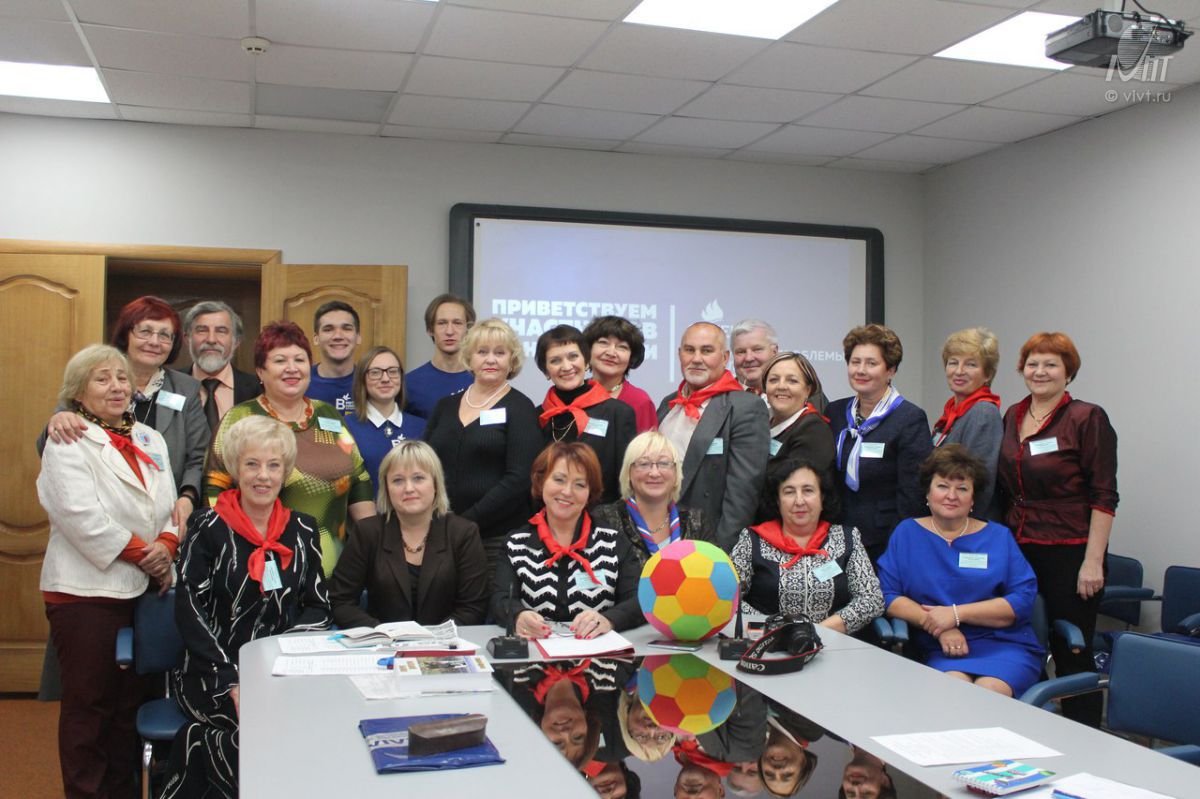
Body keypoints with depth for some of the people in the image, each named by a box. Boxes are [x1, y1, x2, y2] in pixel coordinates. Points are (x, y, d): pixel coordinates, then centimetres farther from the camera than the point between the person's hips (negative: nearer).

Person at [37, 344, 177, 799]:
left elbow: (171, 504, 10)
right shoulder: (67, 443, -5)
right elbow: (80, 514, -16)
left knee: (133, 700, 12)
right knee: (89, 703, 3)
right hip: (86, 591, -6)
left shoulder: (151, 440, 14)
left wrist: (167, 544, -10)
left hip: (144, 589, 6)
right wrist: (140, 551, -14)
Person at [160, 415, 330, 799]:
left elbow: (318, 607, 9)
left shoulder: (302, 530, 10)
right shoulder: (208, 528, 1)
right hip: (213, 674, -3)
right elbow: (189, 612, -6)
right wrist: (232, 683, -16)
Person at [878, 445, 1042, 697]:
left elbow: (1023, 599, 0)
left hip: (1005, 646, 1)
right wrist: (939, 626, -11)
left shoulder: (998, 537, 12)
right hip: (943, 651, -1)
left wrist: (956, 614, -10)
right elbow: (887, 595, 3)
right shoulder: (907, 533, 13)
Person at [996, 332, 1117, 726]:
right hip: (1017, 551, 6)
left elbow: (1104, 497, -11)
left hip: (1069, 554, -6)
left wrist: (1093, 561, -16)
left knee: (1072, 654, 1)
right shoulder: (1011, 417, 10)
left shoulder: (1087, 419, -8)